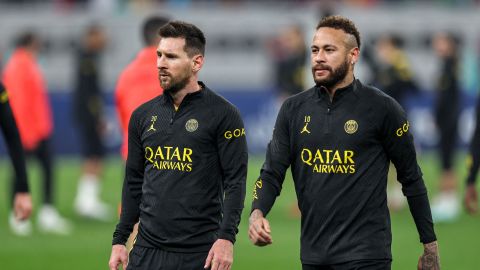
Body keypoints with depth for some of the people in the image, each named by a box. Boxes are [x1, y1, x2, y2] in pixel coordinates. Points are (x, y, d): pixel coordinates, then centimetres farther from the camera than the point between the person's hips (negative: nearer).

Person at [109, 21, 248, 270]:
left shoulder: (222, 114, -4)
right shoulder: (143, 116, 11)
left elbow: (235, 181, -8)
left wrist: (226, 238, -18)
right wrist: (119, 240, 12)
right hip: (148, 250, 4)